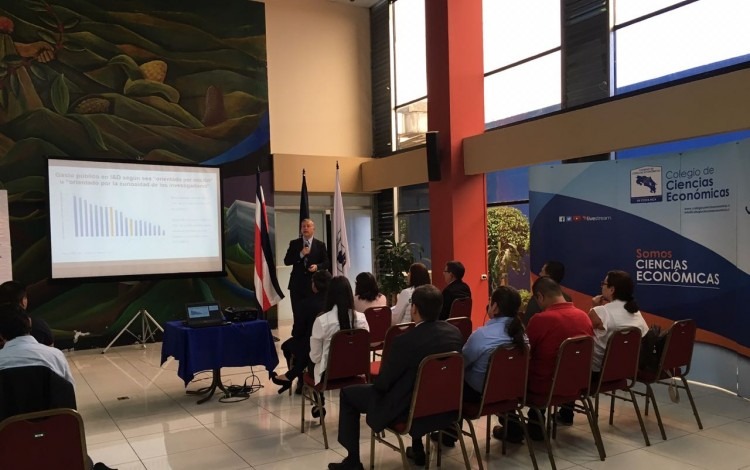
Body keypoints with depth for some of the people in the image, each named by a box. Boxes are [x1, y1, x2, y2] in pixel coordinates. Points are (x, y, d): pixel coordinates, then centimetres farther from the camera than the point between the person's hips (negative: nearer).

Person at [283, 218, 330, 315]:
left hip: (314, 283, 0)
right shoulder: (294, 243, 6)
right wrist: (301, 254, -14)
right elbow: (286, 261, -1)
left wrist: (317, 266, -15)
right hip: (297, 283, 1)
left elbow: (327, 263, 5)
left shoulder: (320, 245, 5)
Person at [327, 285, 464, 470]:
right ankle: (417, 449, 40)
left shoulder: (405, 341, -27)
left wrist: (375, 380, 8)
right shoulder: (455, 333, -9)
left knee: (348, 393, 11)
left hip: (406, 407, -6)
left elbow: (382, 384, -16)